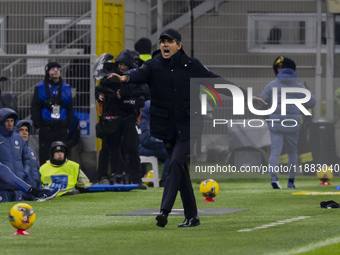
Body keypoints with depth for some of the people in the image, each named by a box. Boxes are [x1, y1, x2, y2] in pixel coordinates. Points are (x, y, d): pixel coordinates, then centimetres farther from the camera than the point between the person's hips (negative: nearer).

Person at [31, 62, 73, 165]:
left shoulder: (66, 88, 10)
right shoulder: (40, 87, 2)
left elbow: (69, 109, 15)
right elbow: (34, 108, 2)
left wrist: (67, 125, 8)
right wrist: (37, 125, -4)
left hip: (61, 128, 2)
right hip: (46, 128, -2)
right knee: (44, 155, -2)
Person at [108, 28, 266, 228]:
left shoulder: (191, 65, 1)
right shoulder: (154, 66, 2)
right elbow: (140, 73, -19)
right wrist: (125, 78, -43)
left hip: (188, 125, -2)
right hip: (167, 126, 2)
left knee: (177, 162, -20)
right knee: (181, 170, 7)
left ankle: (165, 210, -27)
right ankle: (192, 216, 16)